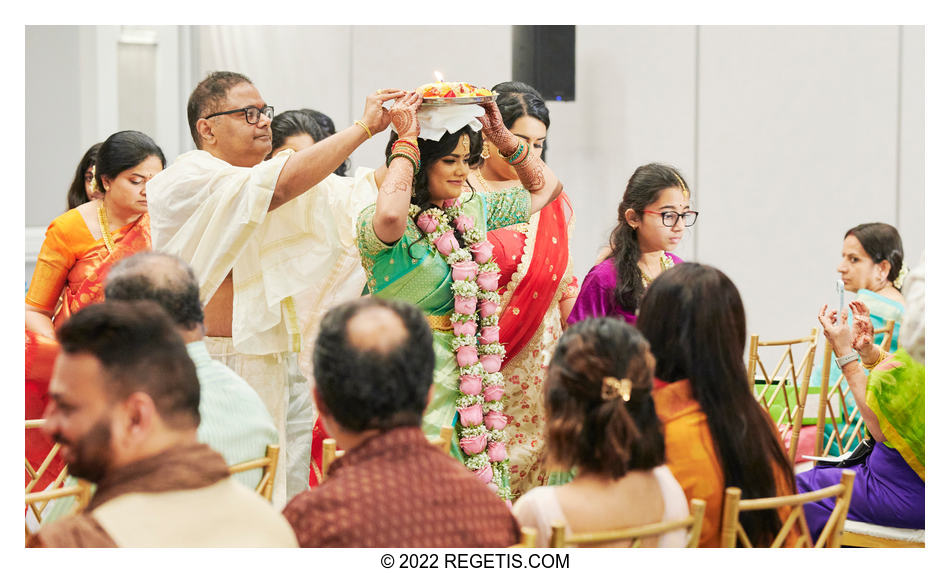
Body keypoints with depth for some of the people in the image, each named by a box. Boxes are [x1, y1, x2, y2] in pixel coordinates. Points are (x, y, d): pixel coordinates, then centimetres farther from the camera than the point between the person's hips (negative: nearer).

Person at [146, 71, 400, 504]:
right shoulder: (186, 180, -9)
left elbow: (359, 195, 14)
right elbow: (278, 186, -23)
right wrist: (363, 128, -20)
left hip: (267, 367, 7)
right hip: (203, 368, -7)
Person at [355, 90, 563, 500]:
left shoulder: (473, 210, 12)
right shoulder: (374, 223, -11)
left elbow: (545, 188, 24)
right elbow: (390, 214, -37)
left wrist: (503, 138, 10)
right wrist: (405, 141, -23)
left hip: (466, 384, 7)